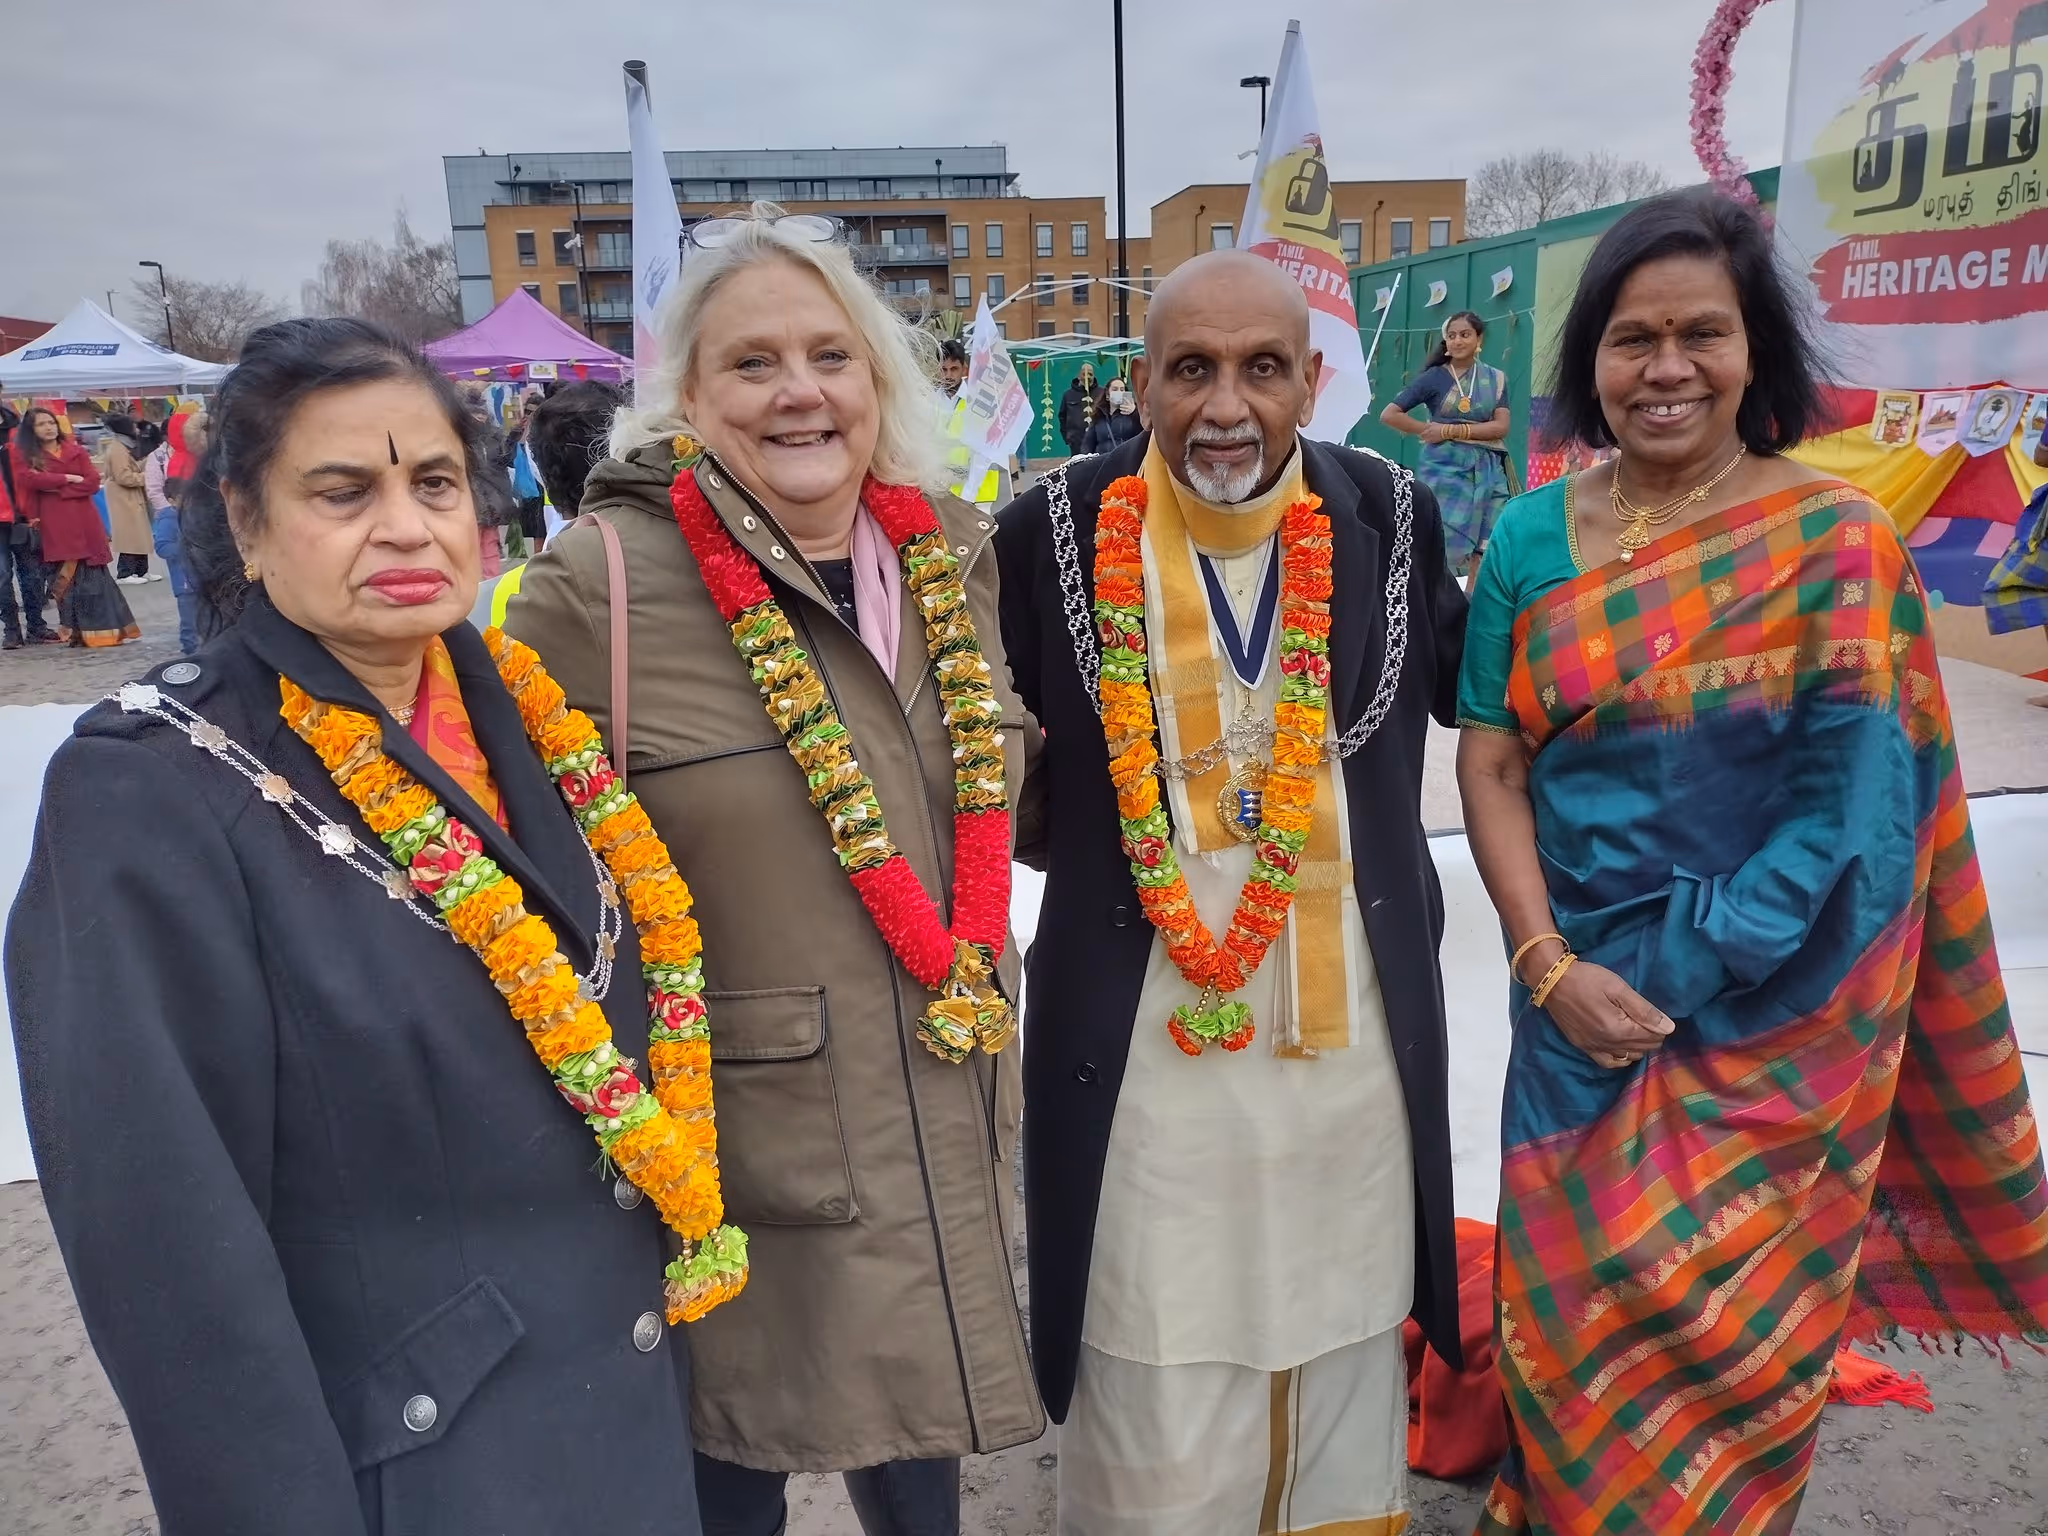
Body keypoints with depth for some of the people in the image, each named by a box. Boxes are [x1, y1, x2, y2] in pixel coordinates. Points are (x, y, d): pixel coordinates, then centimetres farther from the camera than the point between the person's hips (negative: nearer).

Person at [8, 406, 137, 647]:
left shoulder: (75, 450, 14)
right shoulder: (24, 455, 9)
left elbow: (93, 482, 1)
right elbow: (30, 479, -10)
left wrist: (57, 488, -8)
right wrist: (68, 478, -7)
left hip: (84, 521, 1)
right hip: (54, 525, -1)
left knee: (94, 576, 0)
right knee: (64, 579, -3)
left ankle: (103, 629, 4)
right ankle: (75, 631, 1)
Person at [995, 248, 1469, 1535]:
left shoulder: (1391, 514, -2)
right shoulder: (1057, 529, -8)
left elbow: (1468, 683, 15)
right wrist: (1065, 837, -1)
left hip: (1354, 1027, 3)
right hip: (1142, 1033, -2)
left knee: (1344, 1338, 22)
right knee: (1154, 1385, 11)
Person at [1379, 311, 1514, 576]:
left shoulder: (1495, 379, 9)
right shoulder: (1434, 377, 3)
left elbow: (1501, 426, -3)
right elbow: (1389, 414, -1)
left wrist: (1452, 430, -11)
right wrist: (1427, 430, -7)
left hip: (1487, 472, 3)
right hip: (1444, 468, -2)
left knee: (1483, 553, 0)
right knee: (1443, 544, -6)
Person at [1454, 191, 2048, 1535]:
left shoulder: (1837, 543, -10)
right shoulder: (1533, 539, -1)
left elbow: (1852, 810, -13)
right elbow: (1490, 767, -3)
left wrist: (1678, 970, -15)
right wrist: (1553, 968, -12)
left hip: (1770, 1022, -2)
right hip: (1580, 998, 3)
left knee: (1723, 1333, 12)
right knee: (1567, 1305, 17)